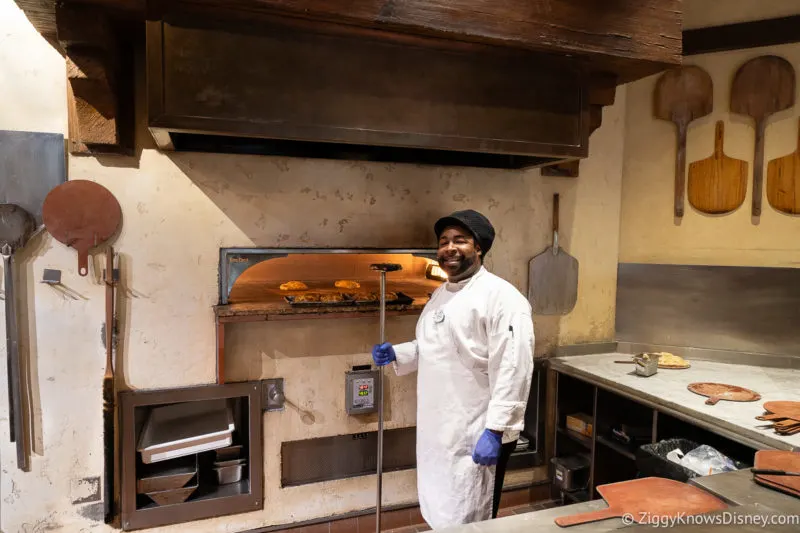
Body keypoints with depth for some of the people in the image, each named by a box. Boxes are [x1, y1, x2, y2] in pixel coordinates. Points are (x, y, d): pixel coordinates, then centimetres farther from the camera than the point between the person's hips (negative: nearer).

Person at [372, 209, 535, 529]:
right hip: (437, 430, 8)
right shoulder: (440, 294, 11)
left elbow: (512, 371, -22)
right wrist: (396, 354, 5)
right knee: (440, 517, 22)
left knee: (466, 524, 6)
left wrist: (495, 431, -23)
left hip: (476, 436, -8)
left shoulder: (501, 297, -17)